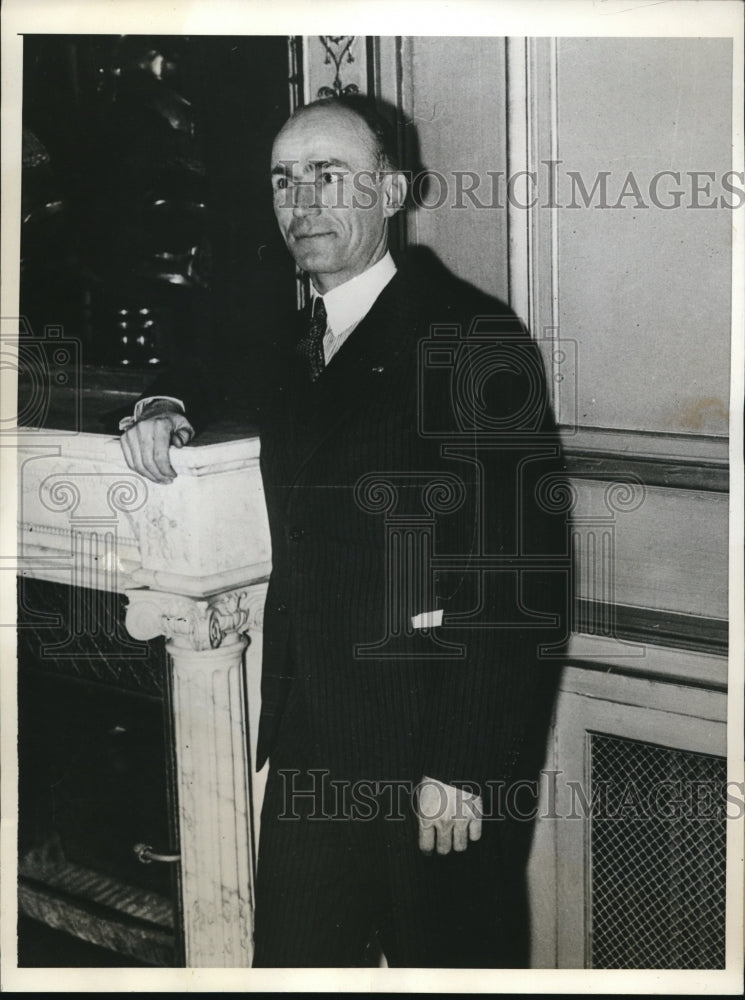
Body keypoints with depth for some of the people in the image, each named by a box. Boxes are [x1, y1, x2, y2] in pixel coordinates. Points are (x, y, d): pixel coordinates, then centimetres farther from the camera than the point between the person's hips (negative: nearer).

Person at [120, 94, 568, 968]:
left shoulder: (472, 339, -11)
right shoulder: (289, 344, 12)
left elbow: (521, 569, -17)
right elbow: (218, 376, 35)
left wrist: (466, 767, -20)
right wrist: (167, 405, 10)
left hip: (438, 763, -6)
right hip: (311, 747, 7)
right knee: (288, 958, 14)